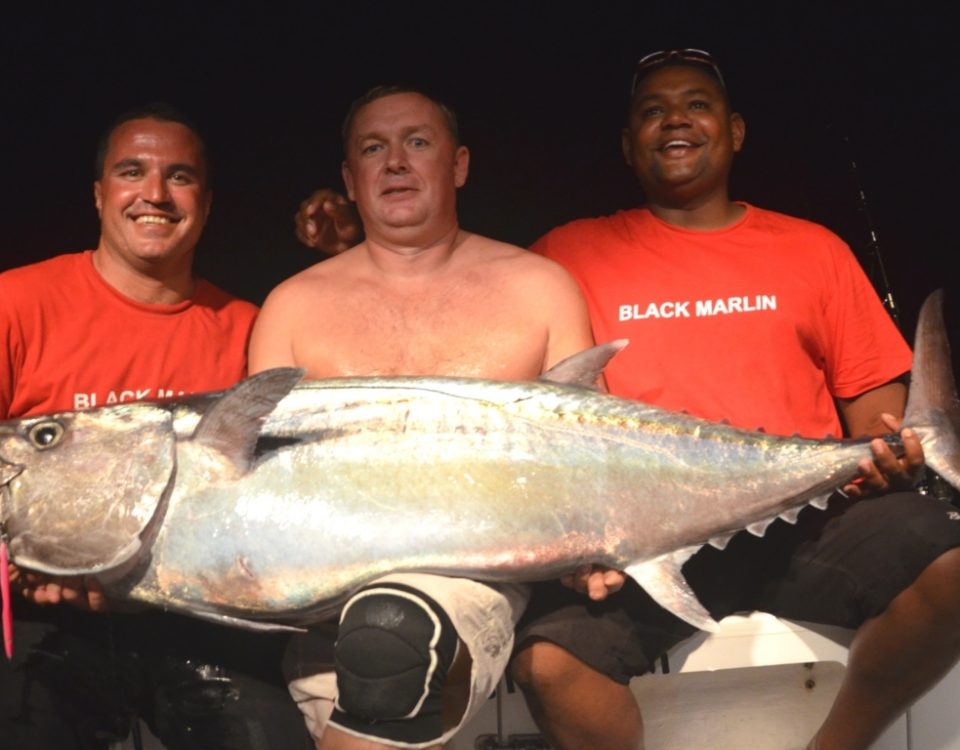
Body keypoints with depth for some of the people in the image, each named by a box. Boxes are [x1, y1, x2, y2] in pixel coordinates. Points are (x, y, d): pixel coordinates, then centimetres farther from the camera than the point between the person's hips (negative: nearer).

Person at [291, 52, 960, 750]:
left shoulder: (811, 248, 19)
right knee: (548, 659, -31)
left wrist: (887, 446, -3)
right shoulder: (572, 253, 16)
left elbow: (874, 387, 17)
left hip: (803, 518, 2)